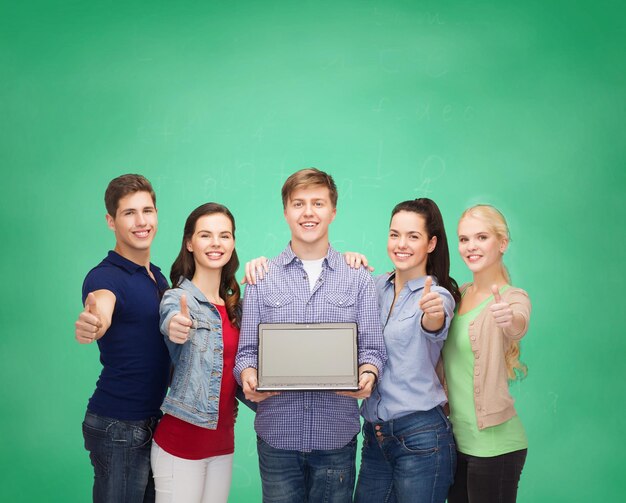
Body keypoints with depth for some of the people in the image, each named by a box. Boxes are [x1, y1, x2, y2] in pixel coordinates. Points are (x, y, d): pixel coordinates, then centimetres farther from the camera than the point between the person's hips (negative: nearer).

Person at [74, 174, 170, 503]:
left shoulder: (158, 276, 10)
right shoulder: (105, 276, -15)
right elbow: (102, 309, -38)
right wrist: (91, 324, -60)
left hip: (154, 421, 8)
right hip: (118, 426, -7)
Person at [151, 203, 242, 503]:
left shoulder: (234, 304, 9)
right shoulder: (178, 298, -10)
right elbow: (170, 323, -33)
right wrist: (175, 328, -57)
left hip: (223, 441, 6)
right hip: (182, 441, -6)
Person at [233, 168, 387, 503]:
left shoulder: (358, 279, 5)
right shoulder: (262, 278, 5)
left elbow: (372, 348, 2)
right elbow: (247, 350, 5)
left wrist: (368, 374, -19)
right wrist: (248, 375, -16)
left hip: (337, 435, 0)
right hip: (277, 434, 0)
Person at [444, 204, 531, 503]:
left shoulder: (513, 297, -11)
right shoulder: (459, 294, 8)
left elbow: (518, 326, -32)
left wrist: (509, 320, -56)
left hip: (493, 445, -6)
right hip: (455, 438, 6)